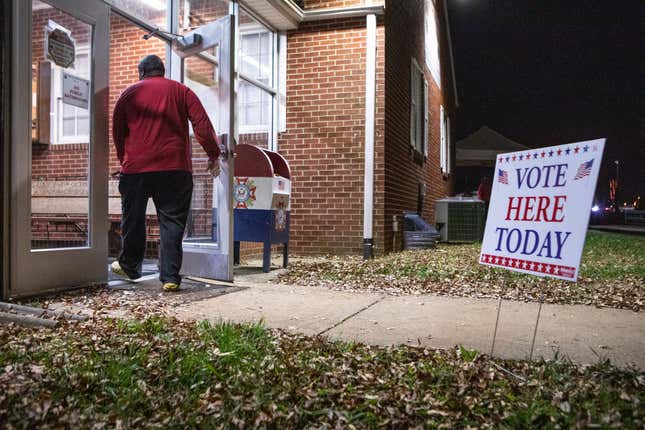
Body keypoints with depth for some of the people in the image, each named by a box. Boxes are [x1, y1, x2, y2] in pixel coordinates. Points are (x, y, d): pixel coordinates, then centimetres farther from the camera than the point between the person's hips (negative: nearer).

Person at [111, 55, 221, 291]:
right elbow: (202, 124, 0)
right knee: (172, 221, 2)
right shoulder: (181, 91, 9)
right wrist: (213, 153, 6)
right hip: (175, 167, -1)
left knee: (133, 219, 15)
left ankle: (129, 266, 31)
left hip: (136, 167, 1)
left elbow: (117, 131, 13)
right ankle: (170, 277, -1)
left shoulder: (129, 93, 11)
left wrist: (123, 159, 25)